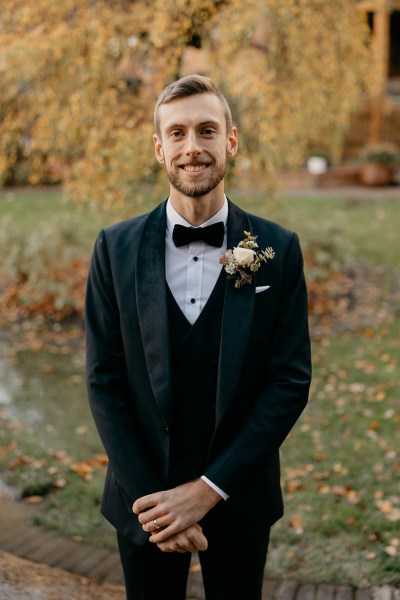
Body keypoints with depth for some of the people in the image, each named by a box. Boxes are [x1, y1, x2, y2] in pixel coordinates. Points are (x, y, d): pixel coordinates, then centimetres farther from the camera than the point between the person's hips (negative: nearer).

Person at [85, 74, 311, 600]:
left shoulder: (278, 250, -7)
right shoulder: (116, 248, -5)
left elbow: (291, 380, -9)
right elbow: (104, 380, -6)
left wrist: (209, 489, -14)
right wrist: (150, 497, -12)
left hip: (238, 496, 0)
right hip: (144, 498, 0)